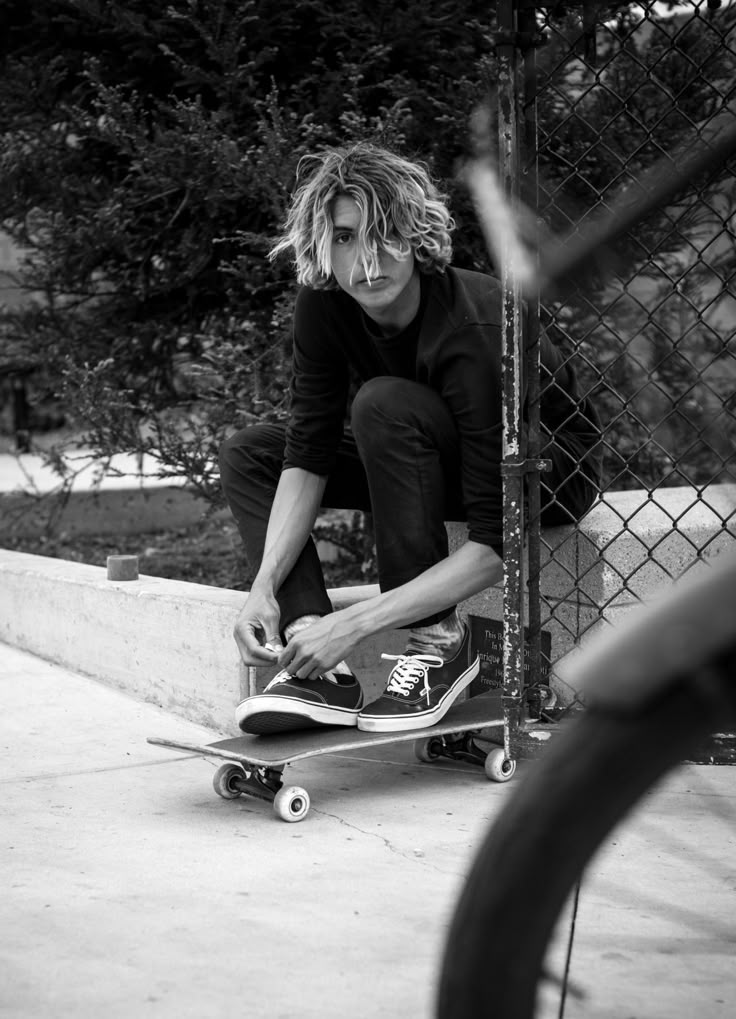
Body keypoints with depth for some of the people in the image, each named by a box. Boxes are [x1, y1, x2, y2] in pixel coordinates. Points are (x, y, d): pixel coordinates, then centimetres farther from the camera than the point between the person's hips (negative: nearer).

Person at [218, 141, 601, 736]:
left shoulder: (472, 331, -35)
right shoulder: (323, 307, -16)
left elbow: (495, 547, -36)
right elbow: (307, 455, -13)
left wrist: (354, 624, -40)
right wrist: (264, 587, -27)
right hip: (446, 461, 7)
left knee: (385, 404, -34)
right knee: (248, 456, -5)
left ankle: (438, 642, -24)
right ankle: (321, 673, -18)